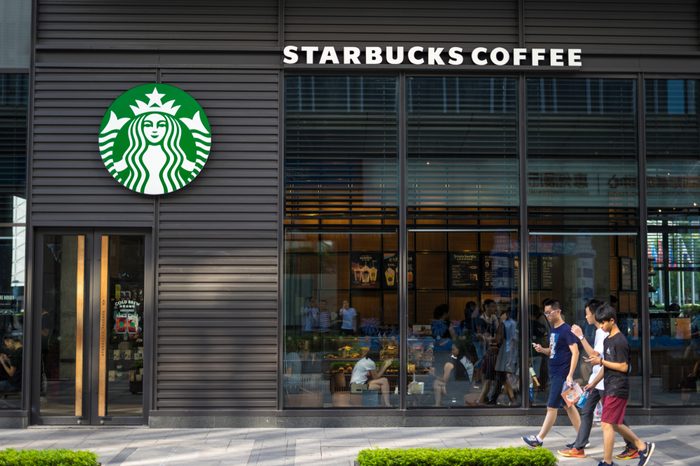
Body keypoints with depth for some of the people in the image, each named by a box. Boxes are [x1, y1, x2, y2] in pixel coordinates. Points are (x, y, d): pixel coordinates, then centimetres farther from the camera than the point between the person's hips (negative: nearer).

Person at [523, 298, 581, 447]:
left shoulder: (566, 330, -14)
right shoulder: (553, 330, 13)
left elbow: (575, 352, -18)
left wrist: (570, 375, -23)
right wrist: (542, 349, 0)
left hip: (562, 375, -9)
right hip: (554, 374, 9)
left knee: (552, 407, -4)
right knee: (568, 406, 13)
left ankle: (539, 439, 1)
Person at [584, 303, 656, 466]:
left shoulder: (620, 341, -15)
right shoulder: (607, 340, 14)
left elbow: (624, 367, -18)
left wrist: (601, 361, -16)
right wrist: (593, 383, 16)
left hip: (618, 389, -9)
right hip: (610, 388, 9)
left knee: (607, 423, -8)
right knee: (615, 424, 14)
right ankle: (643, 447, 25)